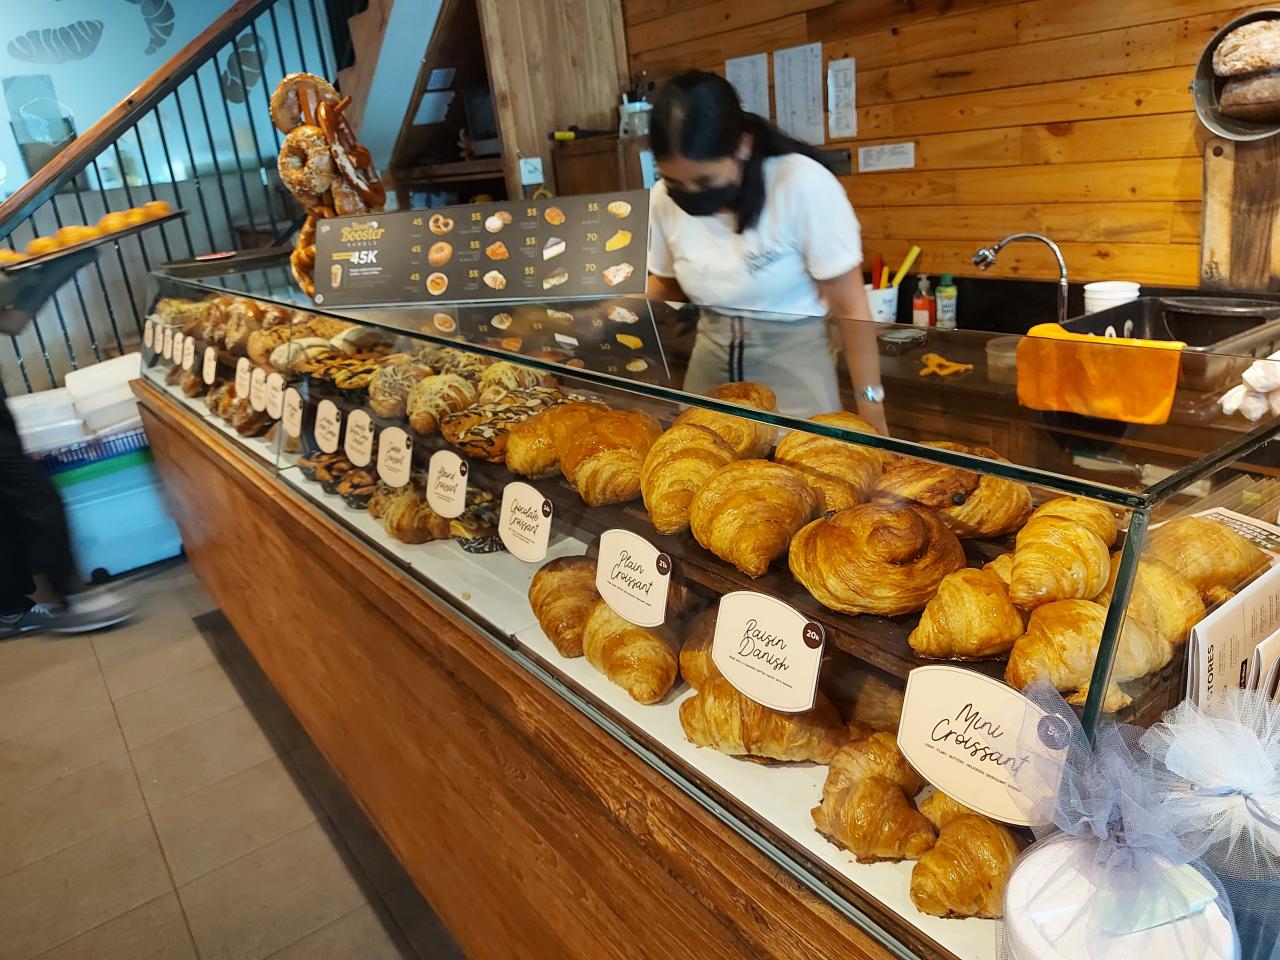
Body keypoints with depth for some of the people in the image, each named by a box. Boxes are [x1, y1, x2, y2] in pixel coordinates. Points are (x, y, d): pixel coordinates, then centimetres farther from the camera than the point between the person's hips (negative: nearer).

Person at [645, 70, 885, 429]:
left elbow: (851, 309, -16)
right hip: (710, 361, 4)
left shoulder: (803, 185, -21)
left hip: (792, 362, -3)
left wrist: (871, 409, -14)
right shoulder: (664, 199, -8)